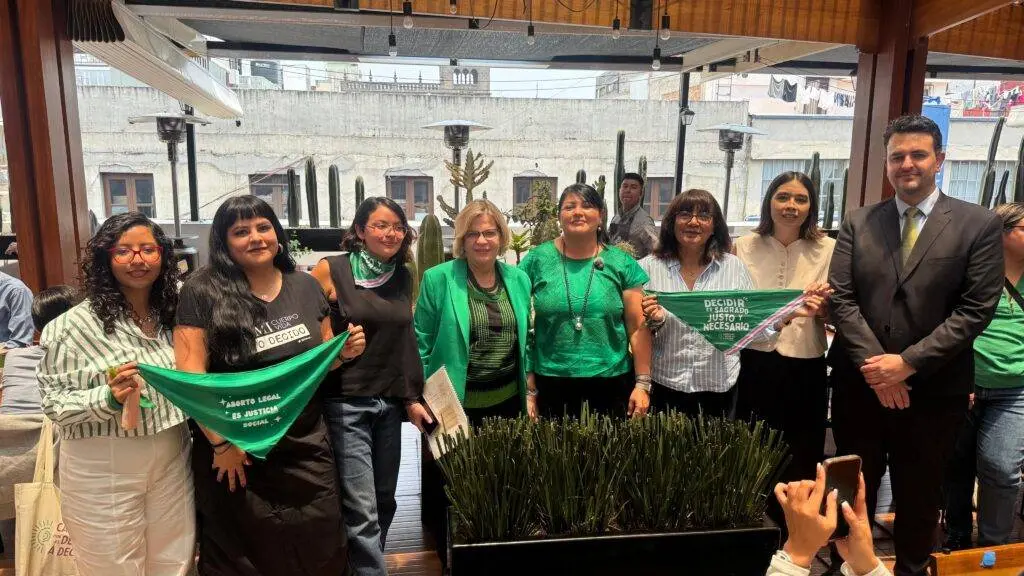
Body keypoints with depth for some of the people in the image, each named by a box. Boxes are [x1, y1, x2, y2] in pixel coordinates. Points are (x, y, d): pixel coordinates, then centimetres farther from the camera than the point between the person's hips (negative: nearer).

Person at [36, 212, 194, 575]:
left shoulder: (171, 314, 3)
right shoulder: (75, 324, -13)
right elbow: (54, 402, -11)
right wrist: (109, 398, -26)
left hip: (172, 460, 5)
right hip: (103, 469, -4)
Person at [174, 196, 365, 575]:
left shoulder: (305, 286, 3)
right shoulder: (202, 291, -10)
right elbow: (190, 372, -14)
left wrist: (344, 351, -7)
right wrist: (220, 442, -17)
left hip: (307, 448, 3)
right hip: (238, 452, -3)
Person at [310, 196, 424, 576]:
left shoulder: (403, 277, 7)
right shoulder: (330, 271, -8)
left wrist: (412, 396, 11)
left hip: (389, 403, 6)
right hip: (345, 403, -5)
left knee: (384, 502, 16)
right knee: (362, 511, -6)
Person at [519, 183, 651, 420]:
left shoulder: (621, 263, 1)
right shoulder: (537, 260, -1)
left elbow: (638, 327, 2)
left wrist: (642, 384, -3)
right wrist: (529, 387, 0)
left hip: (611, 381, 1)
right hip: (551, 382, 0)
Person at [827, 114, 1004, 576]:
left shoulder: (979, 225, -3)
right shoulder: (858, 223, 3)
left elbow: (976, 309, -9)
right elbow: (840, 299, -3)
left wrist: (908, 363, -16)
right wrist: (874, 365, -13)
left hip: (933, 388, -1)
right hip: (860, 383, 2)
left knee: (919, 494, 16)